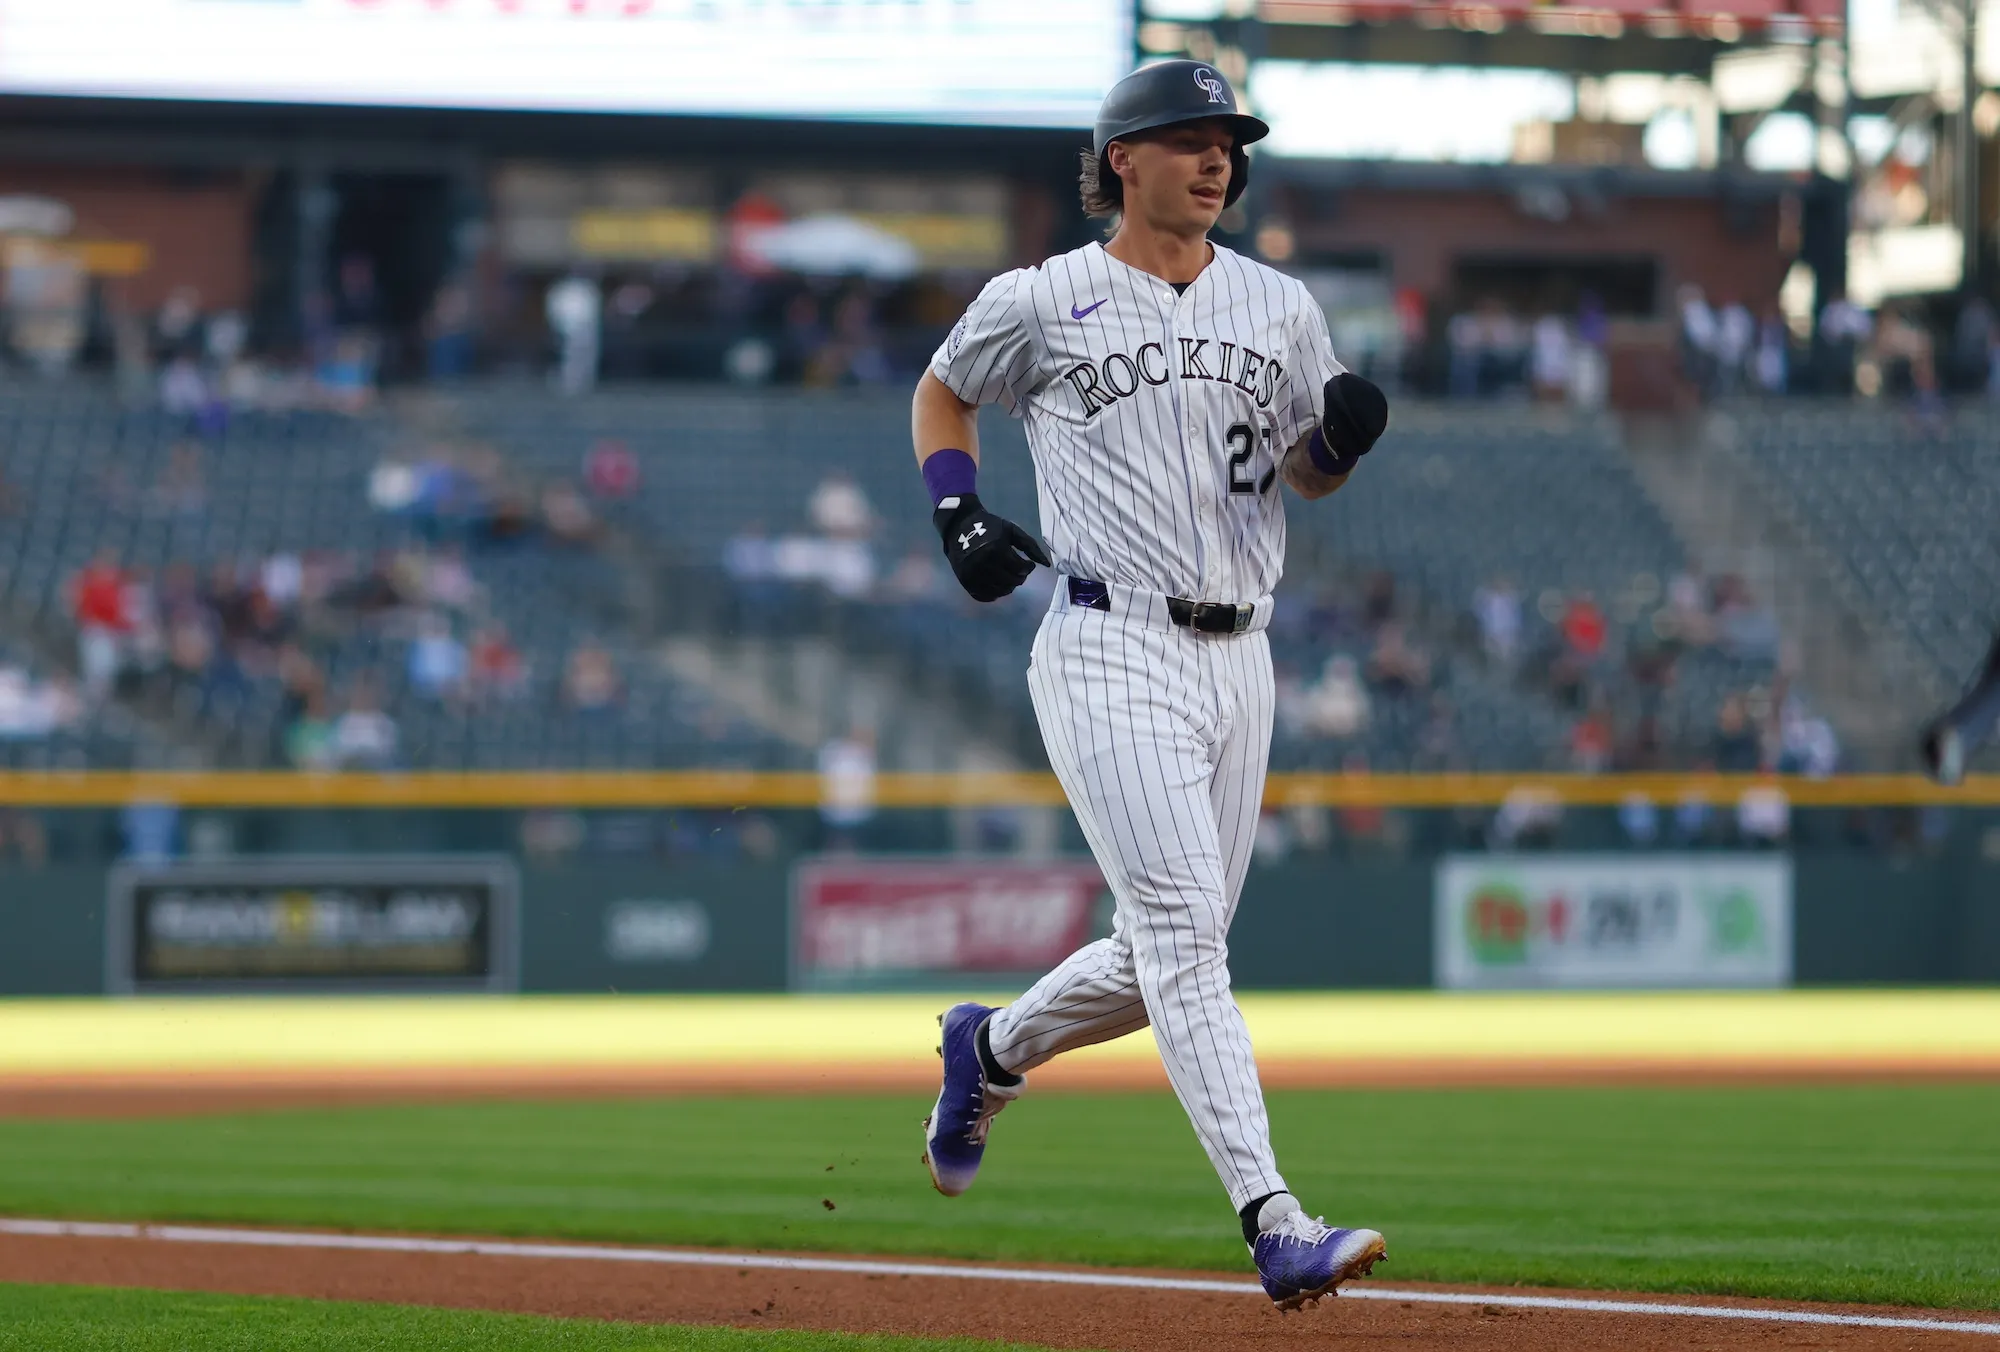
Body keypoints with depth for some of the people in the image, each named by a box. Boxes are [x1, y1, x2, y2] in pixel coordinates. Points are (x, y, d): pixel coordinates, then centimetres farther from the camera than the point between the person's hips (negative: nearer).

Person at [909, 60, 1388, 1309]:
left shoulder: (1280, 307, 12)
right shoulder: (1040, 304, 0)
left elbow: (1310, 474, 18)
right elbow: (942, 395, 17)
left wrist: (1343, 436, -5)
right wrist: (960, 513, -1)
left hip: (1238, 658, 6)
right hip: (1111, 653, -6)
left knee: (1170, 952, 12)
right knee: (1184, 933, -17)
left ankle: (993, 1047, 41)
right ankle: (1275, 1226, -24)